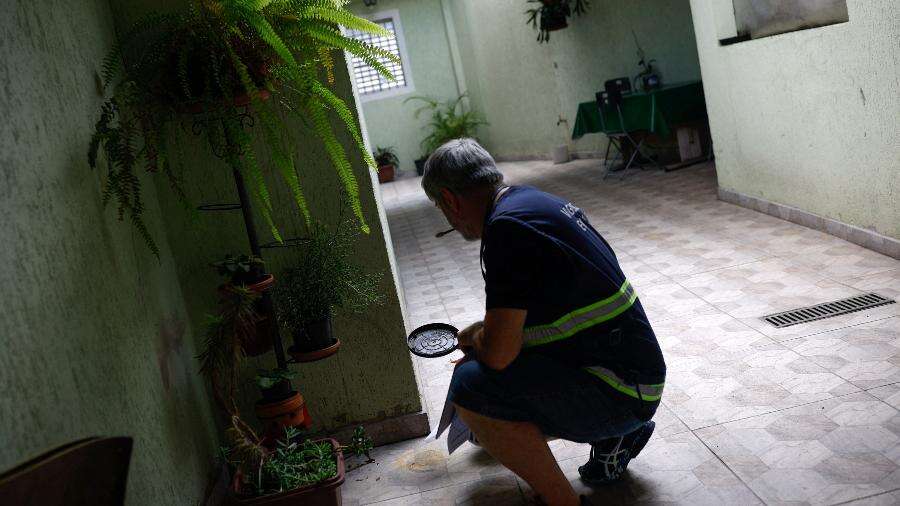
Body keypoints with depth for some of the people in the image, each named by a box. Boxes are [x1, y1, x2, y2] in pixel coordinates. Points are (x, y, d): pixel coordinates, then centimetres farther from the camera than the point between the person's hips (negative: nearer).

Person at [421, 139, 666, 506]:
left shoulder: (508, 226, -22)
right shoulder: (529, 198, 9)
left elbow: (498, 352, -25)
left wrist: (475, 337, -3)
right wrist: (488, 333, 37)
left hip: (618, 391, -10)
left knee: (471, 385, -22)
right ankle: (613, 436, 20)